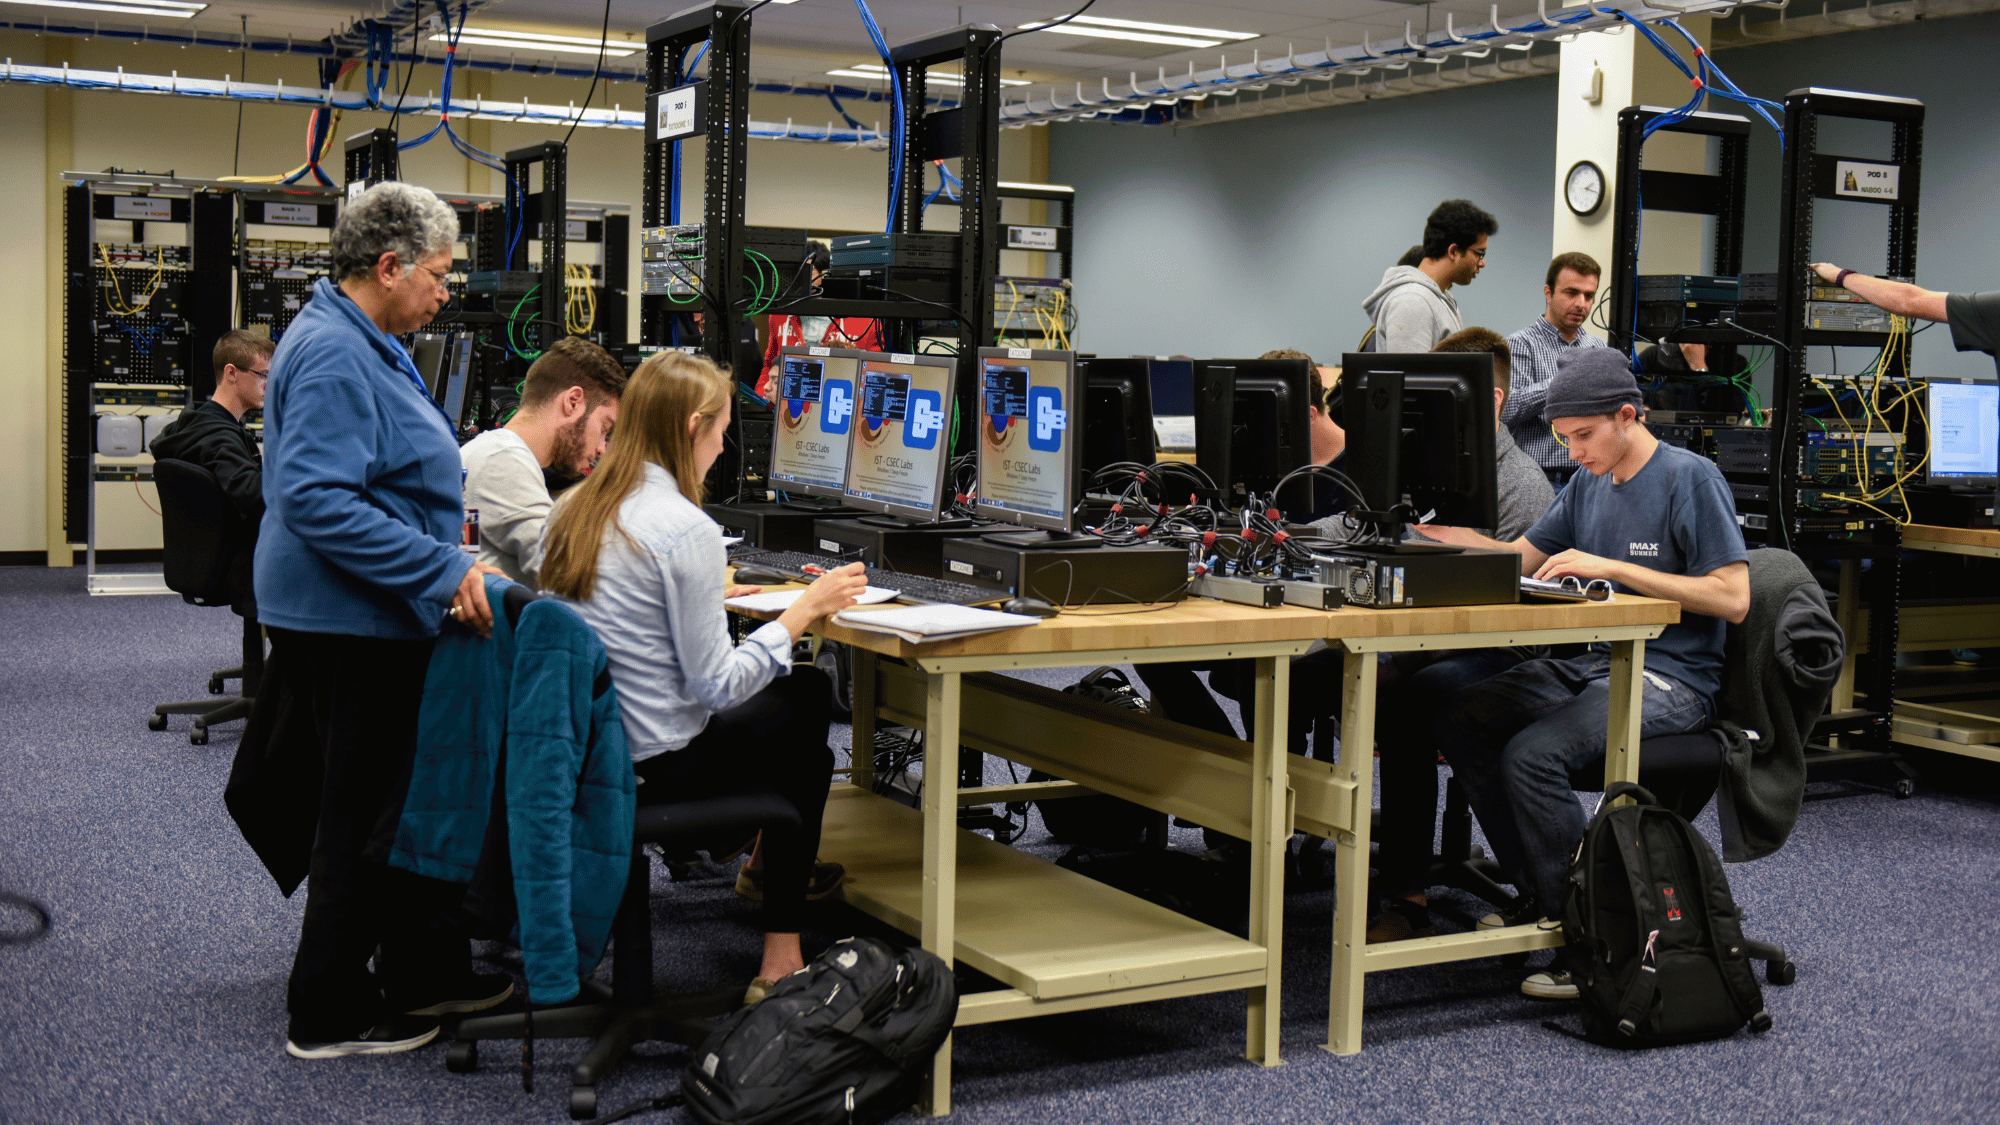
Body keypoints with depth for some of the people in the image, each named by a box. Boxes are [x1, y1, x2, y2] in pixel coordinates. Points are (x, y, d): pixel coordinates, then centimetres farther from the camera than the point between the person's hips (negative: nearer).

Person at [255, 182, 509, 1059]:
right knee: (363, 816, 0)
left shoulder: (365, 346, 14)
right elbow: (317, 499, -29)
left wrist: (442, 553, 25)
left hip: (379, 620, 11)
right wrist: (442, 570, -30)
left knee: (405, 799, 18)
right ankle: (330, 1014, 12)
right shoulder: (333, 357, -20)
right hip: (349, 624, -11)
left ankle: (423, 974, 30)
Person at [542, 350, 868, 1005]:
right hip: (655, 767, -8)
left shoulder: (571, 510, 4)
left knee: (807, 688, 22)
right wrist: (804, 610, -11)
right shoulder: (685, 529, -21)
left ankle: (766, 861, 43)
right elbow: (716, 685, -19)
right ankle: (781, 962, 14)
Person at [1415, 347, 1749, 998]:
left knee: (1532, 754, -29)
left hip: (1667, 679, -8)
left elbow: (1733, 598, -16)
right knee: (1457, 723, -9)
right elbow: (1518, 559, 21)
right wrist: (1445, 535, 0)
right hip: (1588, 662, 8)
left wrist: (1613, 567, -20)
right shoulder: (1587, 485, 15)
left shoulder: (1691, 479, -9)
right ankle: (1538, 893, 0)